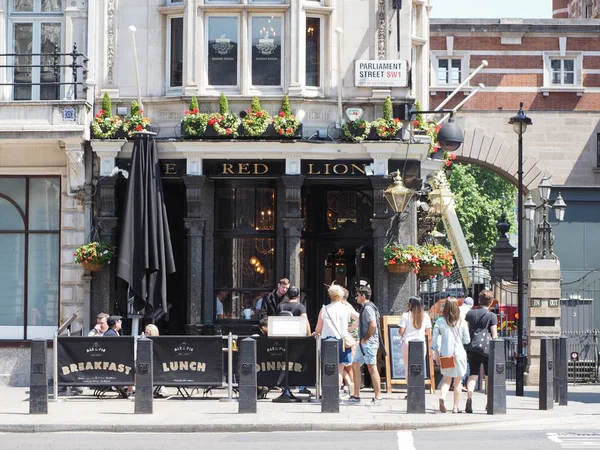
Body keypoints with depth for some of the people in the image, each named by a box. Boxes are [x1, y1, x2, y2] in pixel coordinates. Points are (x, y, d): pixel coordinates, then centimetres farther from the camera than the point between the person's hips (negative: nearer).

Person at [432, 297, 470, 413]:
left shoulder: (440, 321, -2)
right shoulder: (462, 322, -4)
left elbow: (435, 338, -2)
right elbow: (467, 340, -1)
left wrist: (436, 353, 4)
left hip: (445, 353, 1)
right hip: (459, 353, -1)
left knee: (446, 379, 13)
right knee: (457, 381, 10)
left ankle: (442, 396, -15)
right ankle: (455, 406, 10)